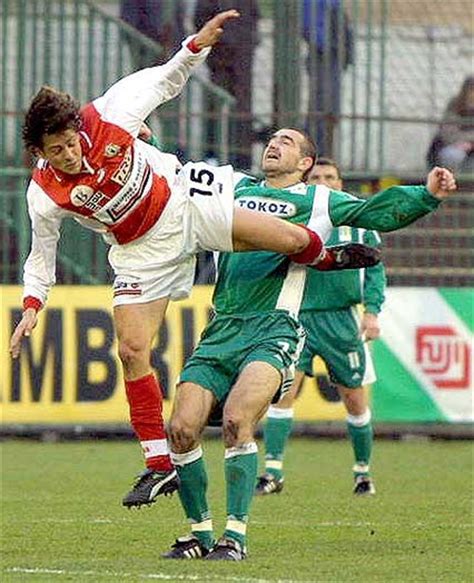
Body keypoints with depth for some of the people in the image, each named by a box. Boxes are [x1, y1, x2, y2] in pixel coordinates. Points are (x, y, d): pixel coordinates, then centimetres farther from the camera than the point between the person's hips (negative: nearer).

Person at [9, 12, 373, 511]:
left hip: (184, 203, 0)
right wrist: (32, 306, -14)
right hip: (142, 252, 0)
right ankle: (159, 467, 1)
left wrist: (197, 45, -20)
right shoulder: (44, 196, -19)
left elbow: (164, 81, -8)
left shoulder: (106, 118, -22)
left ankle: (327, 260, 32)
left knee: (292, 239, -10)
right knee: (132, 351, -10)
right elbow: (41, 256, -3)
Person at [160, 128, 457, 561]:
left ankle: (235, 536, -19)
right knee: (183, 427, -10)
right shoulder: (234, 187, 24)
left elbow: (380, 212, 9)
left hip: (274, 331, -4)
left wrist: (427, 195, -6)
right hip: (221, 331, 4)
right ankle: (200, 533, 6)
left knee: (237, 419, -26)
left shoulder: (317, 201, 15)